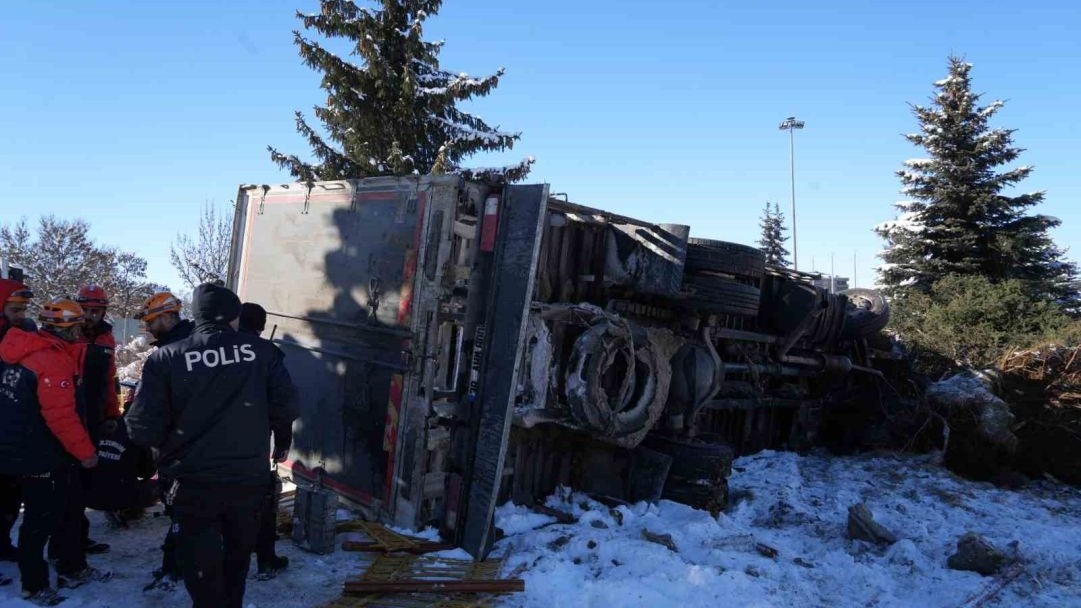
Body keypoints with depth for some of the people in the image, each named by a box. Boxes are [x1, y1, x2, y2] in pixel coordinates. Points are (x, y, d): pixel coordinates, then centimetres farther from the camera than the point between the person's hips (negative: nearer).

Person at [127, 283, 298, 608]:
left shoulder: (165, 358, -9)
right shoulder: (262, 351, -5)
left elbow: (143, 430, -11)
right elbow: (287, 409, -4)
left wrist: (175, 438, 11)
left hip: (195, 484, -2)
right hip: (249, 479, 2)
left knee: (203, 569, 15)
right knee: (237, 560, 26)